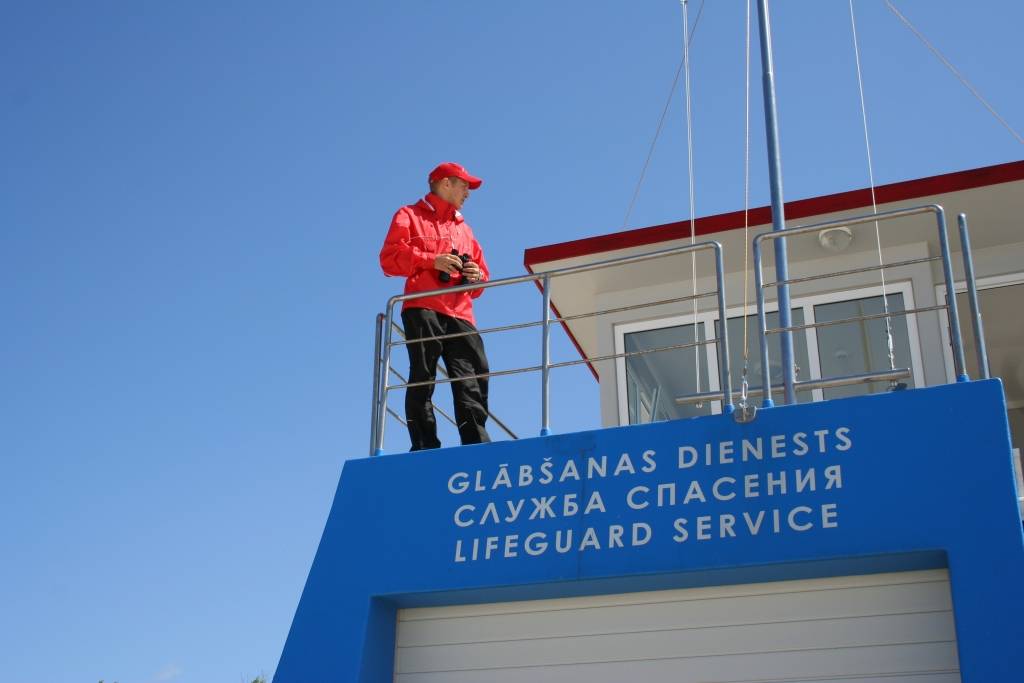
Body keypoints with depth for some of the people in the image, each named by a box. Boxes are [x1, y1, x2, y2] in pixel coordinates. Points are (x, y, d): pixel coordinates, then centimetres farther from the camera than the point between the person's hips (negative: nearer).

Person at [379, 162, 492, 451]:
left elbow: (481, 268, 29)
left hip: (460, 313, 5)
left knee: (473, 380, -7)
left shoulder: (463, 227, 31)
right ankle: (424, 447, -10)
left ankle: (478, 446, -11)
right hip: (423, 309, -5)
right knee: (423, 379, -10)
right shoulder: (410, 216, 13)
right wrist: (432, 260, -9)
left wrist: (477, 275, 4)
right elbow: (389, 258, 1)